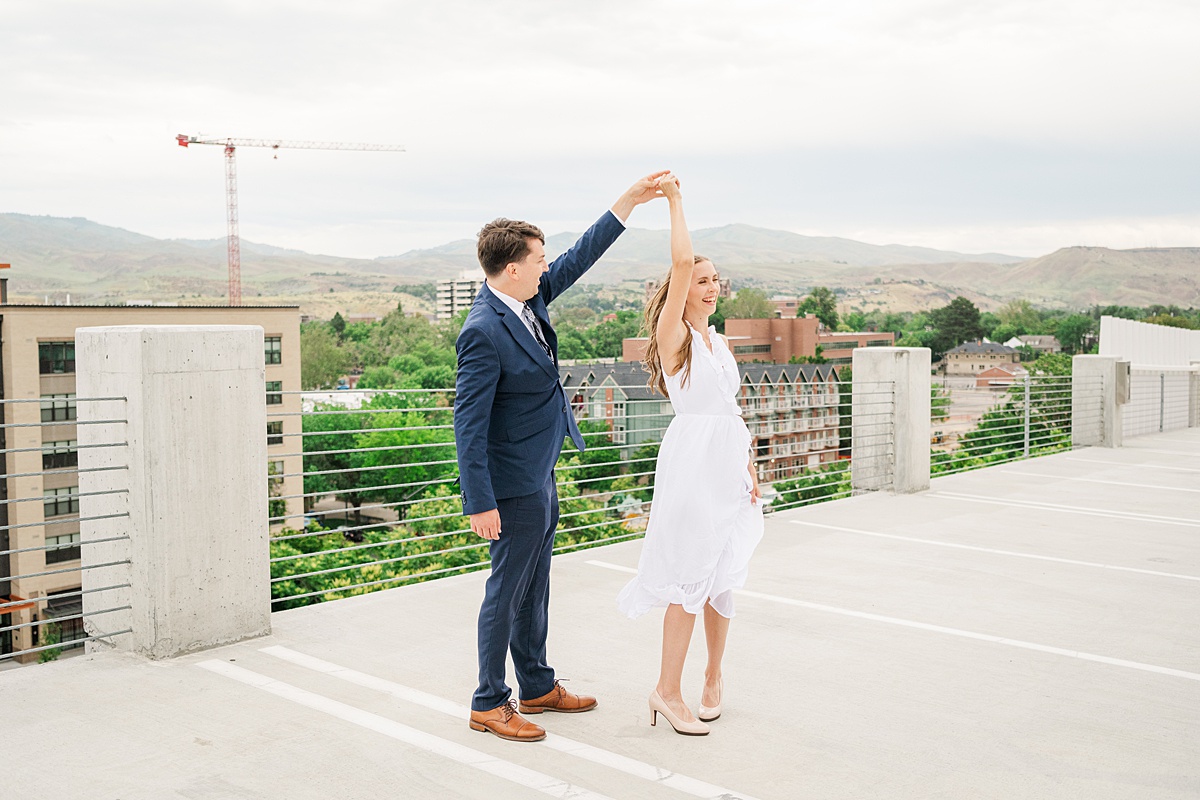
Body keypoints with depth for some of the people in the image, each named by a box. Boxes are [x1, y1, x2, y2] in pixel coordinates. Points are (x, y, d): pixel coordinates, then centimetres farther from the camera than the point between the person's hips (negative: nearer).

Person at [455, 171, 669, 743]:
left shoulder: (526, 299, 3)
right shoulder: (483, 332, -23)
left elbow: (579, 258, 14)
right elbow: (468, 422, -23)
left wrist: (628, 202, 10)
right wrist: (480, 503, -23)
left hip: (541, 477, 9)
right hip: (513, 486, -9)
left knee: (534, 589, 18)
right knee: (507, 592, 3)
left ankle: (537, 687, 32)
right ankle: (489, 704, 18)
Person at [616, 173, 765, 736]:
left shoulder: (719, 341, 17)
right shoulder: (674, 335, -6)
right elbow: (681, 261, -19)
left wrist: (749, 468, 14)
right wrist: (674, 201, -11)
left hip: (728, 462, 7)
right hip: (692, 460, -7)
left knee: (723, 574, 12)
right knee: (692, 574, -6)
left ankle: (714, 673, 29)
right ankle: (668, 690, 4)